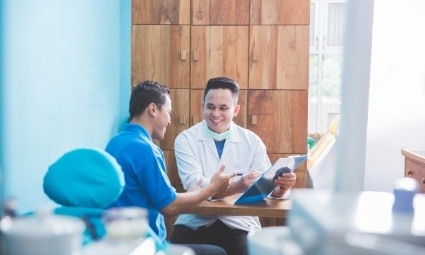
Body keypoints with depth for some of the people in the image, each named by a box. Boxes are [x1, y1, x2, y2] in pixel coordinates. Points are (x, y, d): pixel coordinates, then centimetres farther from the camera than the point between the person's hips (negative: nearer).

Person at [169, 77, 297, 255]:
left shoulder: (252, 141, 5)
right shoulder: (186, 140, -2)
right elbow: (194, 186, -16)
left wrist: (281, 187, -25)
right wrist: (238, 186, -32)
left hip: (239, 224, 1)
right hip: (195, 223, -1)